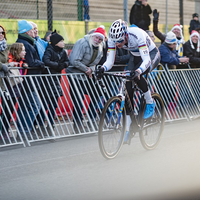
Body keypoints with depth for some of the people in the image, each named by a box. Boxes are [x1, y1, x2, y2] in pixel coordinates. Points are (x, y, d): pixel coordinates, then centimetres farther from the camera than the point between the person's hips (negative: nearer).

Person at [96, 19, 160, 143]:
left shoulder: (137, 35, -38)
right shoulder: (113, 39, -22)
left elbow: (146, 60, -42)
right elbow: (110, 61, -20)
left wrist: (138, 71, -60)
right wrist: (102, 69, -42)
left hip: (152, 55, -5)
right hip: (135, 56, 5)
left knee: (136, 76, -34)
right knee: (128, 88, -10)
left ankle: (150, 103, -8)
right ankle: (128, 127, -6)